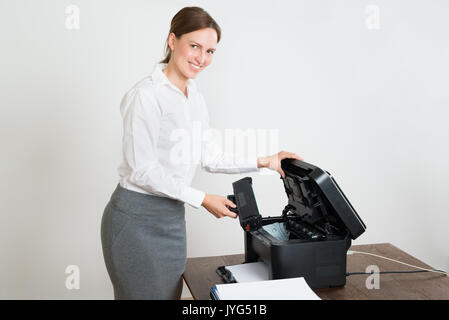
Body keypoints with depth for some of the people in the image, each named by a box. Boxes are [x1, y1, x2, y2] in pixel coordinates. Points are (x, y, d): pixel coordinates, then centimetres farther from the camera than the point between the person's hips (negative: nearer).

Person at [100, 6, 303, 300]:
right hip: (137, 218, -7)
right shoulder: (146, 95, -16)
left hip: (172, 219, 7)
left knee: (170, 294, 13)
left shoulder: (196, 98, 9)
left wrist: (263, 162, 3)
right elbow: (142, 170, -19)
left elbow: (210, 157, 11)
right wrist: (202, 199, -20)